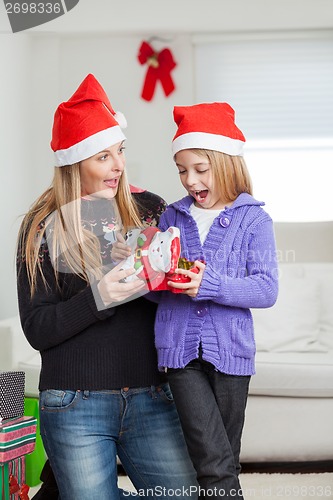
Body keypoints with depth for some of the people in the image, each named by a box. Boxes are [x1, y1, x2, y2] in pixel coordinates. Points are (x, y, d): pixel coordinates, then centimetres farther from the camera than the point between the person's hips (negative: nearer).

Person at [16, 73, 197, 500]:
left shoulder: (149, 209, 6)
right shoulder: (44, 229, 0)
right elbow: (36, 330, -4)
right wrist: (95, 298, -19)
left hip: (151, 399, 3)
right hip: (76, 406, -2)